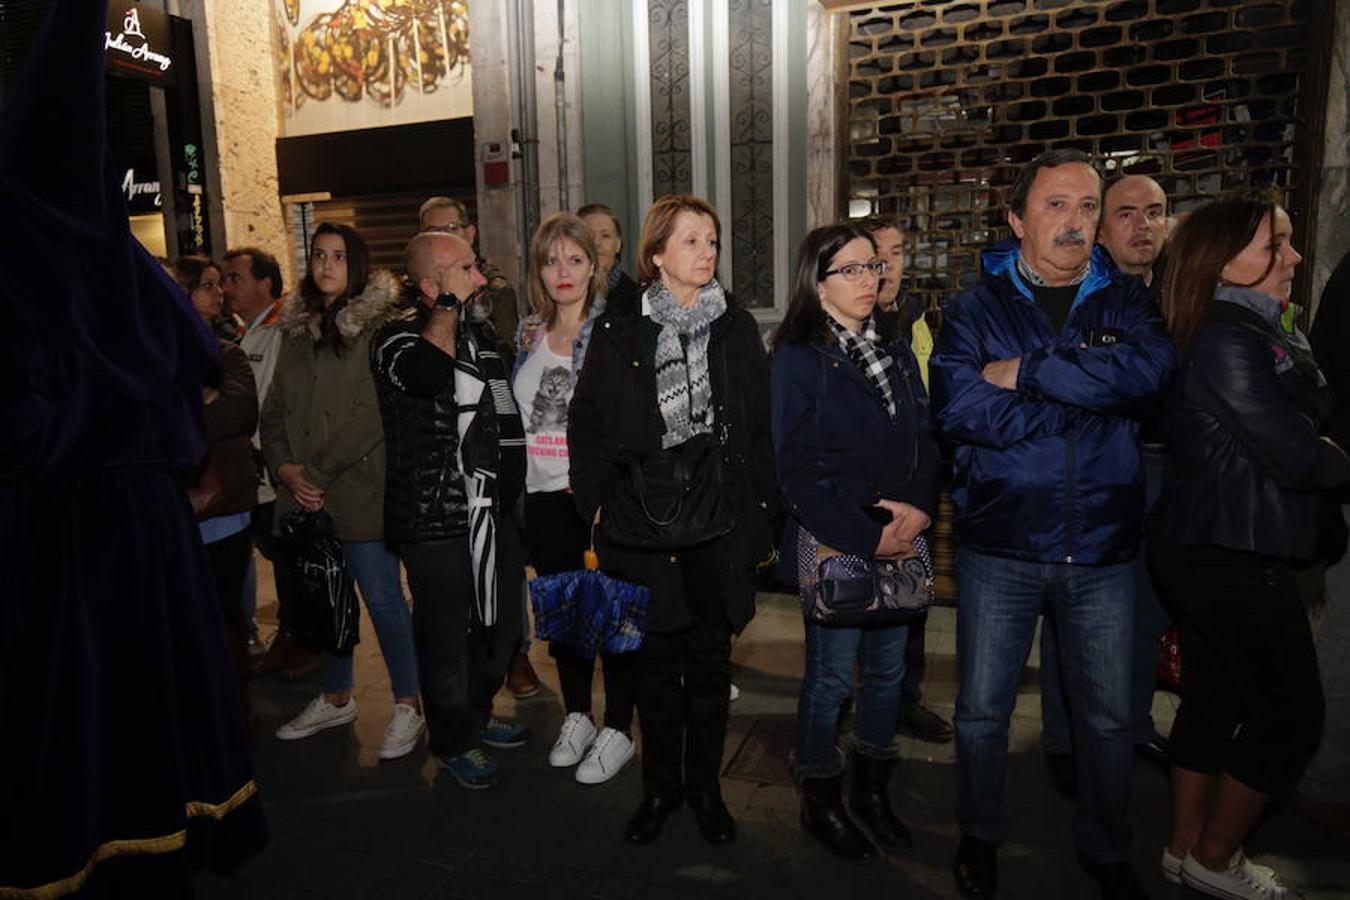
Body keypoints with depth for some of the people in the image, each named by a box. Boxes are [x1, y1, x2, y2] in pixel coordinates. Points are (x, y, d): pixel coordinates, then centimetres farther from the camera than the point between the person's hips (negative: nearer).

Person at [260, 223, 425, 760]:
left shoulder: (380, 325, -5)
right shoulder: (296, 329, 15)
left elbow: (380, 412, -11)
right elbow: (275, 410, 16)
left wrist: (324, 474, -10)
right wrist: (286, 468, 1)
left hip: (362, 489, -6)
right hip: (305, 491, 6)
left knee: (382, 596, -3)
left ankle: (407, 706, 12)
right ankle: (335, 699, 32)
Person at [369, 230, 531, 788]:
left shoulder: (481, 334, 12)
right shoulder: (397, 339, -9)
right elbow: (428, 373, -35)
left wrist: (514, 488, 19)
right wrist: (448, 305, -20)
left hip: (495, 513, 7)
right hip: (437, 521, -7)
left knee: (501, 628, 19)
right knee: (447, 636, 7)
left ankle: (476, 715, 42)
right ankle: (452, 743, 28)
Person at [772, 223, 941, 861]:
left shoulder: (895, 352, 11)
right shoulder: (798, 360, -7)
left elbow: (926, 439, 10)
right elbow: (798, 470, -12)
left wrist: (919, 507, -9)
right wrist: (867, 536, -16)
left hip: (900, 537, 6)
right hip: (833, 540, -5)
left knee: (888, 669, 14)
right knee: (832, 675, 4)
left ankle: (872, 789, 34)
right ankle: (821, 802, 25)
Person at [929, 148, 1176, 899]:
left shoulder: (1126, 301, 4)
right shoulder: (974, 311, -2)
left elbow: (1152, 368, -18)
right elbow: (963, 410, -19)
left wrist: (1027, 372, -20)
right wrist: (1095, 397, -15)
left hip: (1104, 548, 2)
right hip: (999, 547, -2)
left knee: (1110, 715, 16)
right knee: (984, 709, 12)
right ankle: (981, 835, 37)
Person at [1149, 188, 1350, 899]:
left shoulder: (1258, 332, 15)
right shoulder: (1229, 339, -17)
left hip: (1208, 548, 10)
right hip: (1232, 554, -10)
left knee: (1214, 698, 17)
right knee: (1291, 711, 4)